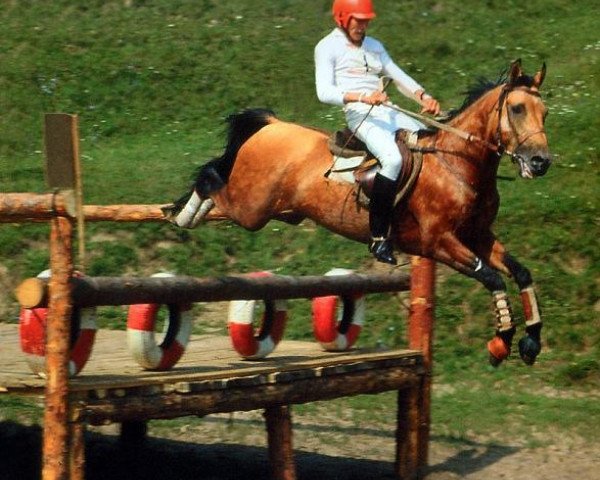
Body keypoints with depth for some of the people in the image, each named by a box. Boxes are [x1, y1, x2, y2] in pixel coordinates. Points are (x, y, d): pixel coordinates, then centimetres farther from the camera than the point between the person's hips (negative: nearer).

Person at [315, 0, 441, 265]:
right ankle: (378, 237, -27)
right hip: (360, 115, -7)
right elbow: (324, 92, -10)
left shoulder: (374, 46, 22)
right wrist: (362, 97, -26)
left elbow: (399, 77, 15)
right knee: (393, 158, -32)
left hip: (389, 112, 7)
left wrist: (424, 96, -6)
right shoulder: (327, 47, 2)